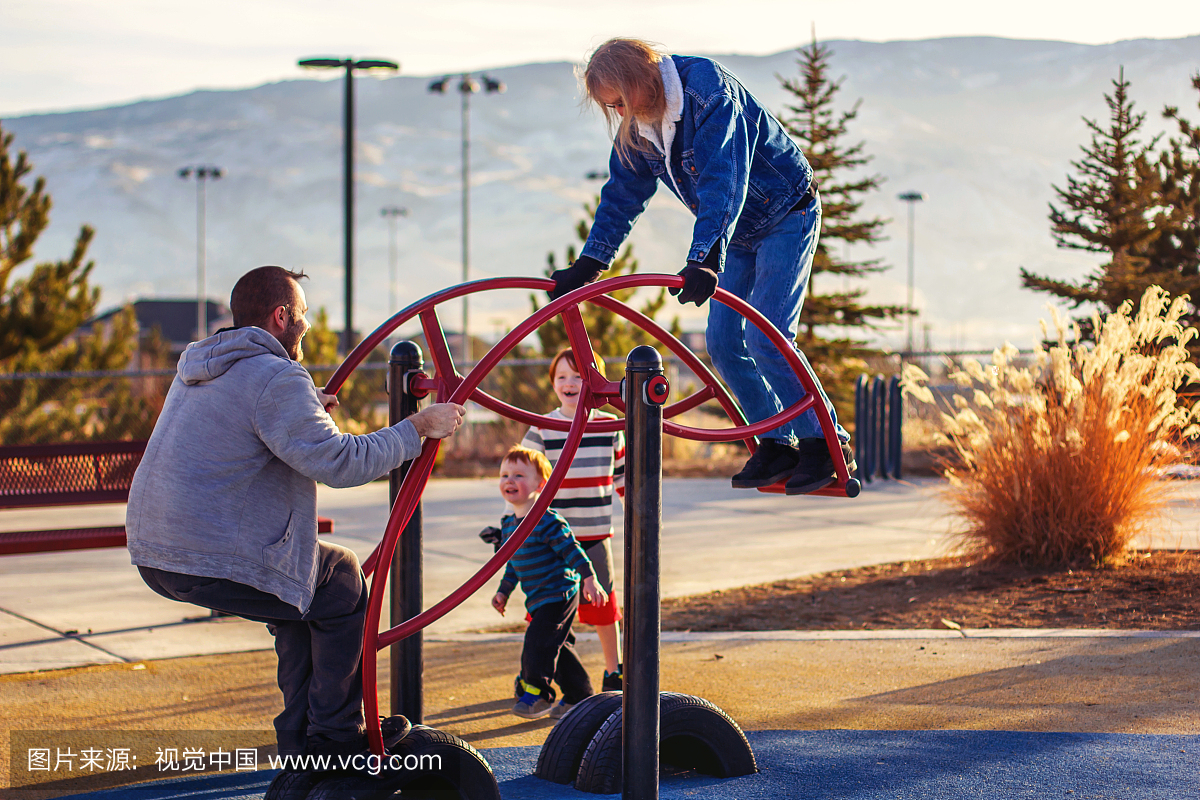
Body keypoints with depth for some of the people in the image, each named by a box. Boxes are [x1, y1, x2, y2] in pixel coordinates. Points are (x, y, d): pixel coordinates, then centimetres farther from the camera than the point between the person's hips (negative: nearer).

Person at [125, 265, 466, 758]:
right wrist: (419, 427, -10)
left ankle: (299, 734, 30)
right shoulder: (278, 378, -14)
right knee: (341, 580, 10)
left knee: (302, 585, 27)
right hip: (217, 561, -9)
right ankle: (335, 737, 13)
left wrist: (310, 409, 44)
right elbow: (339, 462, -20)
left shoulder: (195, 366, 17)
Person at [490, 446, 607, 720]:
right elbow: (512, 564, 21)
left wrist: (589, 578, -21)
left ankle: (537, 693, -2)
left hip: (559, 592, -8)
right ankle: (579, 695, 25)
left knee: (538, 640, -16)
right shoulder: (508, 525, 8)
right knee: (558, 648, 14)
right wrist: (503, 591, 21)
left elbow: (571, 549, -17)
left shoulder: (546, 520, -17)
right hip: (538, 599, 8)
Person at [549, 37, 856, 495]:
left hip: (786, 218, -8)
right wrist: (589, 264, -4)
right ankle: (777, 446, 12)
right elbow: (622, 196, 4)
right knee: (722, 342, 1)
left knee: (766, 337, -17)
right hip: (736, 233, 8)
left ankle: (827, 444, -4)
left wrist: (706, 259, -50)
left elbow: (724, 181, -41)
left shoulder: (708, 92, -31)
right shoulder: (634, 126, -6)